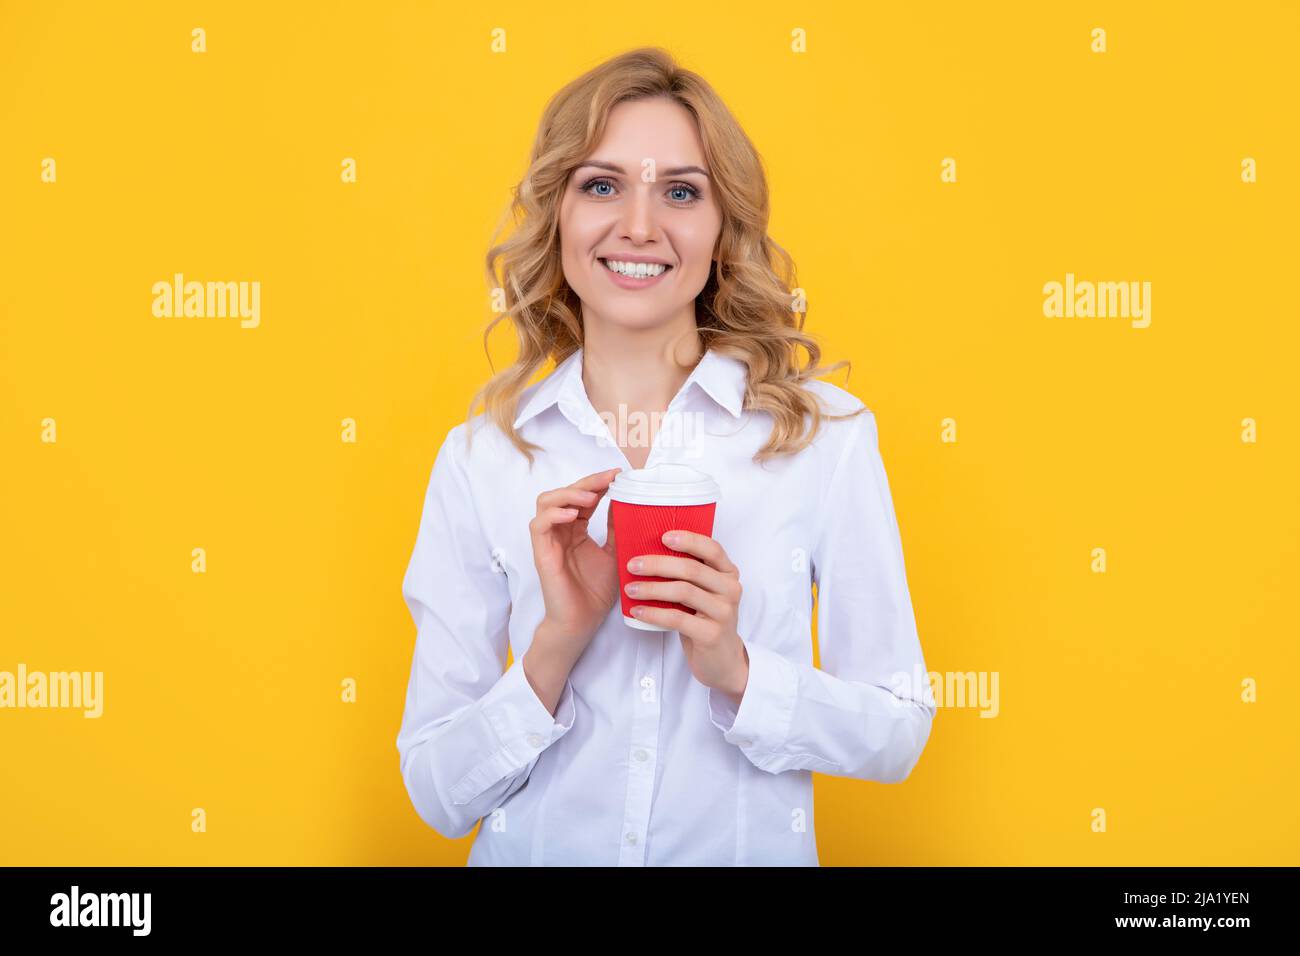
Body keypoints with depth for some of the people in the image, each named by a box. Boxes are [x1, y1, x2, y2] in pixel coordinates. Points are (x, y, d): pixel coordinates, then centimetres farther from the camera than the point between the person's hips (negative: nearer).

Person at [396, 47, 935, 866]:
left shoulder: (827, 434, -12)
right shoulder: (479, 457, -10)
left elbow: (897, 736, -6)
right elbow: (439, 795, -8)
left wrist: (737, 669, -22)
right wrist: (555, 645, -22)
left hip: (750, 851, 0)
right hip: (536, 849, 1)